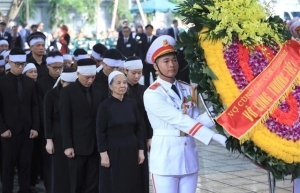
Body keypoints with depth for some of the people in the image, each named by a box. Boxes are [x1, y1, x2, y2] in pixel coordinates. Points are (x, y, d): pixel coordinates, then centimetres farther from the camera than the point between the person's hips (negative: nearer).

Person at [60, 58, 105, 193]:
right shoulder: (68, 92, -4)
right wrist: (67, 146, -11)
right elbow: (65, 121, -6)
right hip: (77, 145, -4)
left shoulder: (99, 89, 7)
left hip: (96, 144, 4)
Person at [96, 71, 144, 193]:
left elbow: (138, 128, 8)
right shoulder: (105, 106, -7)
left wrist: (140, 150, 4)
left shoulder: (132, 104, 4)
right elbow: (100, 132, -8)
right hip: (113, 152, -4)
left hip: (131, 151, 4)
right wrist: (103, 154, -13)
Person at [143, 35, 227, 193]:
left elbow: (196, 120, 1)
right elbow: (180, 120, -22)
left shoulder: (187, 89, 9)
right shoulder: (152, 94, -13)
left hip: (189, 157, 6)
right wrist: (216, 137, -28)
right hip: (166, 159, -6)